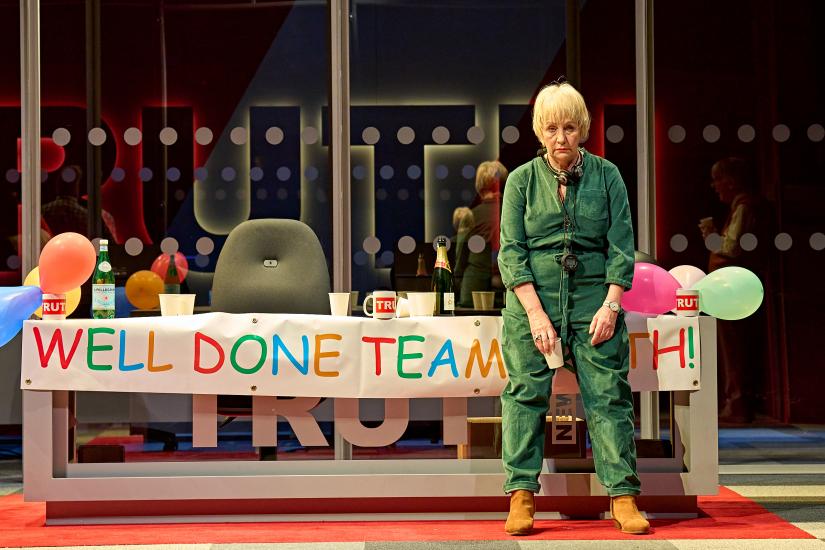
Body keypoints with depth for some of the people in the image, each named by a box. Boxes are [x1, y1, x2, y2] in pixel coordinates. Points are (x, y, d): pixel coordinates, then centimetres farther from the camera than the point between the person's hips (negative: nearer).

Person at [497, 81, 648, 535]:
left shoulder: (606, 176, 6)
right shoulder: (522, 180, 4)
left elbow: (621, 246, 4)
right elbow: (511, 251, -1)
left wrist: (611, 305, -8)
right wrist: (535, 312, -11)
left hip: (593, 298, 0)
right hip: (532, 298, 0)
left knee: (608, 395, -3)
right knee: (525, 394, 0)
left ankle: (623, 497, 1)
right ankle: (521, 496, 7)